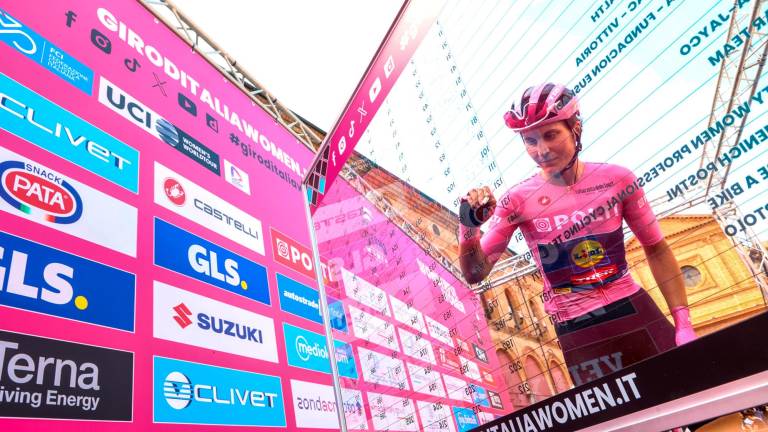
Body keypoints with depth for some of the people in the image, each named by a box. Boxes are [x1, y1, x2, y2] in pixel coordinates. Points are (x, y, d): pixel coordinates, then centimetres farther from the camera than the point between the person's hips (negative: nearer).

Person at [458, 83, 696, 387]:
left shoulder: (617, 179, -5)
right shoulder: (518, 200, -10)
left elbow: (656, 250, 5)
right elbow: (475, 274, -11)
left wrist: (683, 323, 1)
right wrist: (469, 227, -28)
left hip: (637, 314, 2)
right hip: (579, 334, -2)